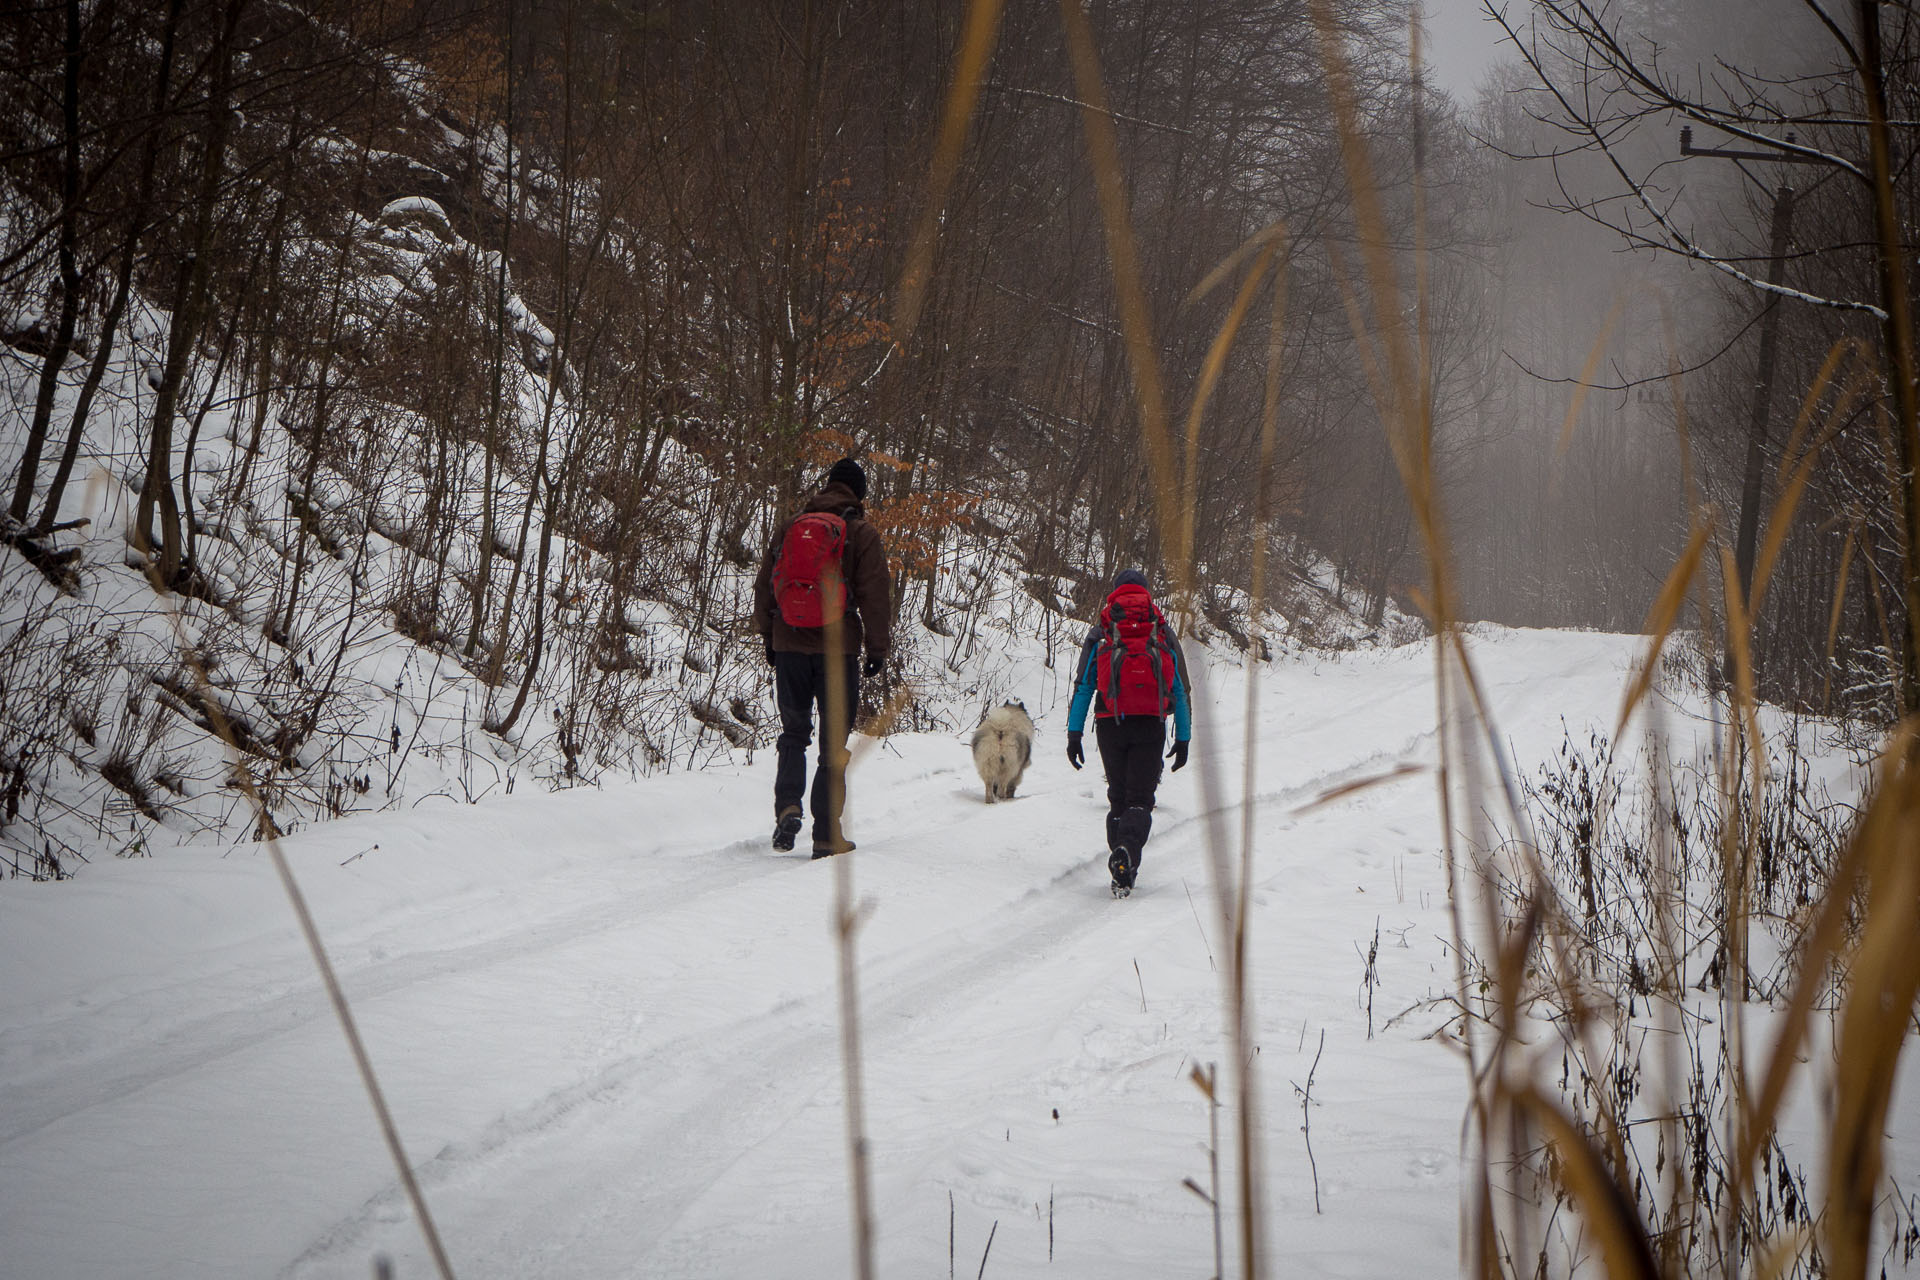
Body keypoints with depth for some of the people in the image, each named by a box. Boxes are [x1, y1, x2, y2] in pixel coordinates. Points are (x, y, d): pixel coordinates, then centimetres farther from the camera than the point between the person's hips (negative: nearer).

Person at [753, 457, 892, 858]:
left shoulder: (789, 528, 7)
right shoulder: (862, 534, -4)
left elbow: (764, 588, 11)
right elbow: (875, 596, -7)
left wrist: (768, 637, 21)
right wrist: (877, 648, 1)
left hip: (789, 646, 3)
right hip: (838, 649, -3)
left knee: (793, 734, 17)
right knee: (834, 744, 4)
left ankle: (787, 806, -6)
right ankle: (826, 835, 1)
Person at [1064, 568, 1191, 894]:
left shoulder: (1100, 633, 9)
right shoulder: (1164, 634, 12)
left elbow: (1083, 686, 4)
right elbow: (1181, 690, 12)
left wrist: (1074, 733, 3)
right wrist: (1183, 739, 16)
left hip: (1111, 724, 1)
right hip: (1151, 725, 0)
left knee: (1118, 797, 13)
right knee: (1140, 799, 0)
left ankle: (1121, 874, 6)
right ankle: (1127, 851, -29)